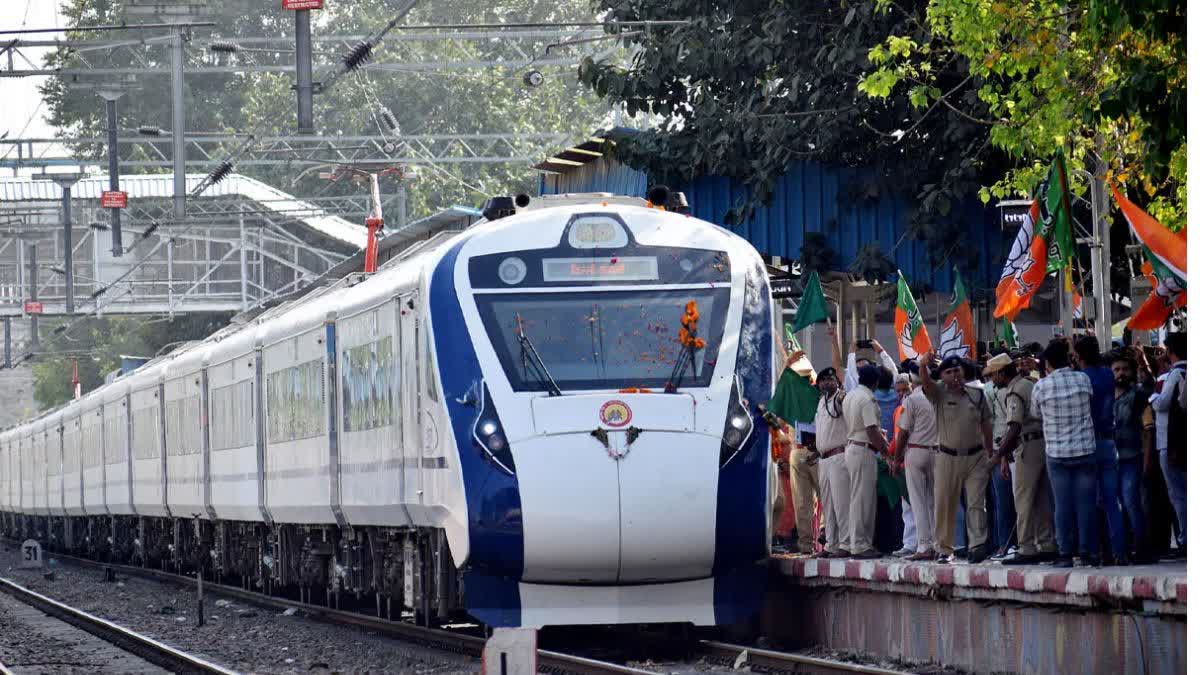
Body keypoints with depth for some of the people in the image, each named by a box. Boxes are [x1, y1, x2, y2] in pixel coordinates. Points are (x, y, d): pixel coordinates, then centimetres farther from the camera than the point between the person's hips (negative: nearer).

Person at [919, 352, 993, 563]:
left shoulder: (976, 395, 8)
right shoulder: (939, 393, 0)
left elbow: (985, 425, 13)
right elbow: (926, 383, -21)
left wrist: (990, 454, 12)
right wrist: (923, 365, -43)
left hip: (975, 457, 1)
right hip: (947, 457, -1)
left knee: (976, 503, -7)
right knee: (944, 506, 3)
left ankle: (977, 546, -12)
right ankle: (944, 549, 11)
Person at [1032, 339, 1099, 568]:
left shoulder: (1042, 386, -7)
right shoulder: (1083, 379, -4)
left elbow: (1034, 412, 9)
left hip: (1057, 452, -1)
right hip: (1085, 450, 1)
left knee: (1062, 504, 3)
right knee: (1086, 502, 5)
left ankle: (1065, 553, 2)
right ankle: (1087, 551, 4)